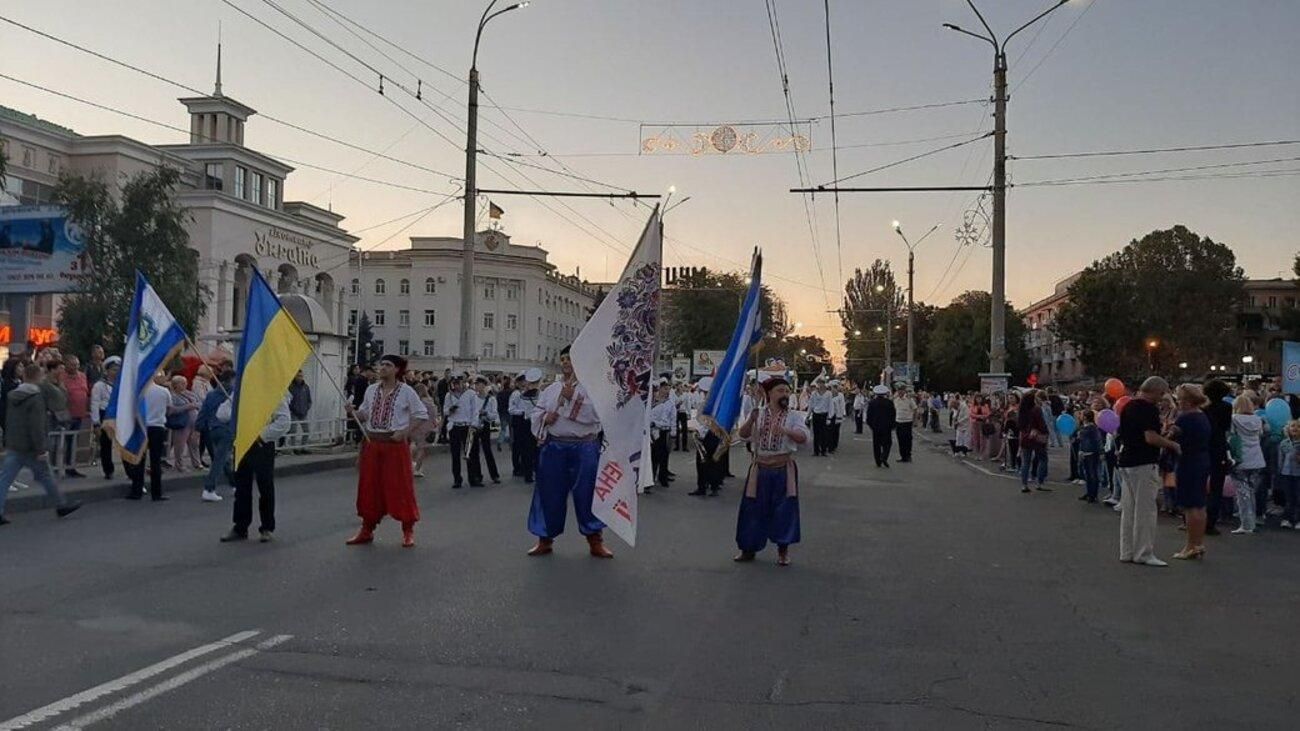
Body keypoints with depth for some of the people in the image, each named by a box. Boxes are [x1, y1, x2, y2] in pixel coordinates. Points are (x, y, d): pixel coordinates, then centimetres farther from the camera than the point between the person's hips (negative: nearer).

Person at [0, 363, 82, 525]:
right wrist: (41, 448, -19)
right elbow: (37, 426, -21)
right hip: (29, 448, -7)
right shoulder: (36, 398, -16)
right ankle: (62, 505, 17)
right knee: (45, 475, 5)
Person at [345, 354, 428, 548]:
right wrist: (353, 412, -7)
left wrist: (404, 432, -14)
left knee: (399, 487, -2)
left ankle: (408, 531, 9)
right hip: (372, 443, 5)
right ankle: (367, 530, 20)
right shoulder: (371, 390, 8)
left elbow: (421, 415, -4)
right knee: (369, 486, 8)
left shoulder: (406, 391, -5)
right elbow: (364, 415, 14)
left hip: (395, 444, -4)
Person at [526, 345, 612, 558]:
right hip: (554, 447, 3)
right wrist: (545, 418, -10)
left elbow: (593, 415, -14)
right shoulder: (551, 389, 12)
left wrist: (572, 397, -16)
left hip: (584, 448, -3)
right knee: (550, 493, 8)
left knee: (587, 493, 1)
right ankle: (545, 539, 21)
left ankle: (595, 540, 14)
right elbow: (536, 414, 12)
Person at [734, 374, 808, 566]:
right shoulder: (758, 413, 3)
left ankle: (783, 550, 16)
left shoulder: (793, 417, -1)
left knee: (784, 509, 2)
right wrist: (751, 421, -29)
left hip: (784, 470, -1)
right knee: (754, 509, 7)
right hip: (760, 469, 1)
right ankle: (749, 548, 21)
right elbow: (743, 434, -9)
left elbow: (803, 437, -16)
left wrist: (785, 431, -35)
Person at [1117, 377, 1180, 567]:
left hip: (1126, 462, 9)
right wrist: (1172, 444, -10)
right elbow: (1150, 437, -23)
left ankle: (1127, 552, 15)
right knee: (1145, 509, -3)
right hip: (1144, 464, -9)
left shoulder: (1128, 406, 13)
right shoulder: (1149, 409, -14)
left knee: (1128, 508, 11)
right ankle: (1144, 554, 0)